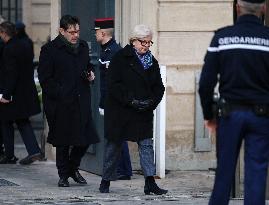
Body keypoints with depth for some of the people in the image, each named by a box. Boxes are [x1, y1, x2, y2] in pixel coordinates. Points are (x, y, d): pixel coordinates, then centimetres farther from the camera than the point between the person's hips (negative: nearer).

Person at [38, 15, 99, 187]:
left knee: (85, 138, 2)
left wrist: (90, 74, 6)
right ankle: (63, 175, 16)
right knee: (63, 141, 3)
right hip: (60, 104, -5)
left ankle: (73, 168, 24)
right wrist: (59, 94, -15)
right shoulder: (50, 50, -6)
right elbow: (45, 78, -8)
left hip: (82, 101, 5)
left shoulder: (83, 46, 12)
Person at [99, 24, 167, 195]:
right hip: (120, 110, -4)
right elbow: (113, 85, -14)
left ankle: (150, 183, -10)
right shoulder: (121, 58, -7)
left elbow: (159, 87, 11)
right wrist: (131, 101, -21)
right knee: (114, 145, 6)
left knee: (146, 143, -6)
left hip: (144, 111, 4)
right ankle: (106, 181, 18)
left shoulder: (152, 61, 9)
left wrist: (152, 101, -9)